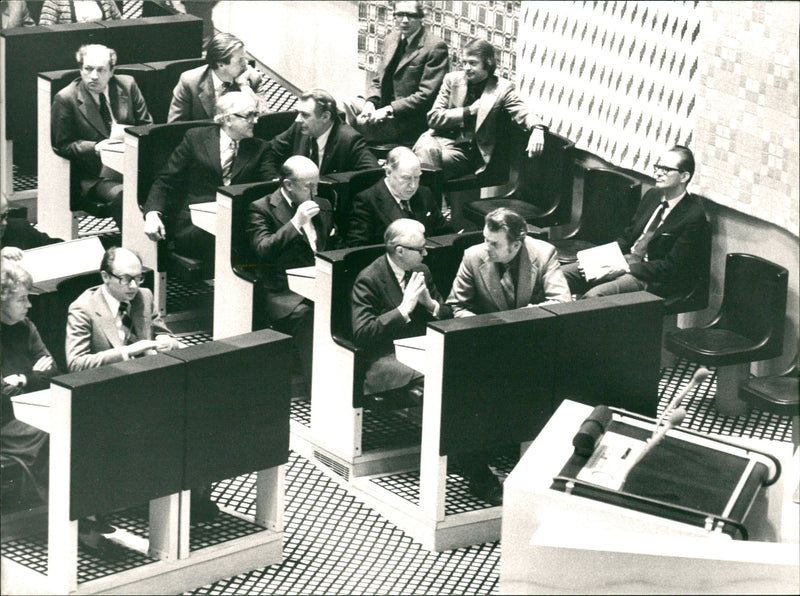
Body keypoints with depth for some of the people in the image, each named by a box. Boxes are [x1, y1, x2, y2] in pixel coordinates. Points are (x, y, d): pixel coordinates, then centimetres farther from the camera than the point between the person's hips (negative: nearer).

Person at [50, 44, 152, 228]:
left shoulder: (127, 86, 8)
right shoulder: (65, 99, -1)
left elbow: (147, 126, 15)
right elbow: (62, 145, 1)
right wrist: (95, 148, -15)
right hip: (95, 177, -3)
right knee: (119, 194, -35)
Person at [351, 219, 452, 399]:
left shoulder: (421, 271, 12)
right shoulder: (368, 280, -9)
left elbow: (448, 315, 20)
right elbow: (361, 334, -17)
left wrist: (431, 305, -5)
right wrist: (403, 310, -20)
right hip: (385, 357, -6)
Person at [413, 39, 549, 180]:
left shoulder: (502, 88, 5)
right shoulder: (452, 80, 11)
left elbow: (523, 113, -6)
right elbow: (433, 118, 7)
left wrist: (537, 129, -30)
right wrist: (469, 112, -4)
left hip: (467, 151, -2)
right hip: (441, 139, 2)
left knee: (444, 158, -36)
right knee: (428, 151, -35)